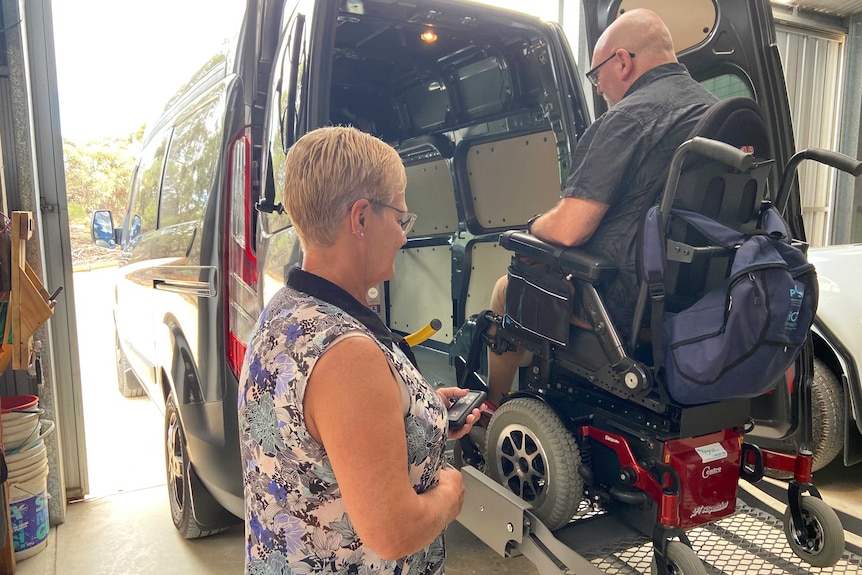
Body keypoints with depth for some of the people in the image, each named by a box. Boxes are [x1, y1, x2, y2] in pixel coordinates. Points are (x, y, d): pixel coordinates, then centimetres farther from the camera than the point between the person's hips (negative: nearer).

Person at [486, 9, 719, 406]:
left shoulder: (626, 119, -19)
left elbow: (567, 230, -25)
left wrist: (534, 225, 0)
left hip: (632, 299, -9)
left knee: (508, 291, 14)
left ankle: (489, 412, 33)